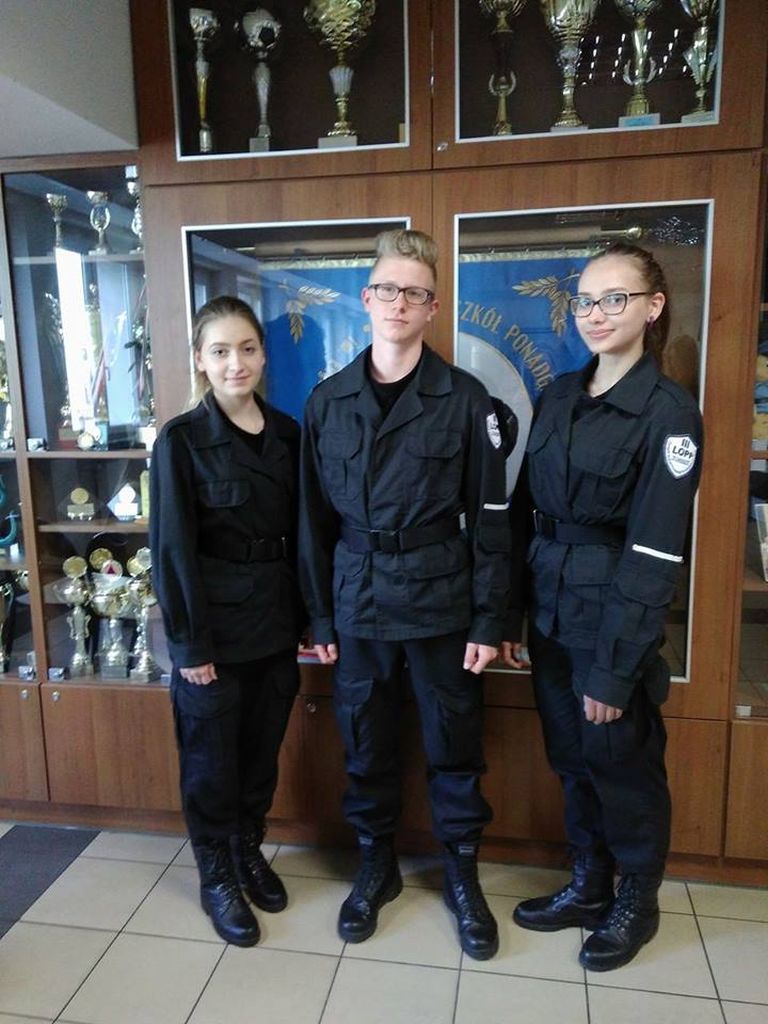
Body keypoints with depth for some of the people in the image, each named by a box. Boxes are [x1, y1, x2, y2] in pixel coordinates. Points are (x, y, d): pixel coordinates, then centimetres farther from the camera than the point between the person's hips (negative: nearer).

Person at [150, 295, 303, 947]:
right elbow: (173, 548, -11)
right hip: (215, 625, -4)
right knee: (212, 755, 11)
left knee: (263, 747, 18)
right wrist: (189, 643, -12)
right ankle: (216, 876, 33)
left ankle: (249, 850, 41)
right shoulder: (181, 440, -11)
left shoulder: (286, 433, 3)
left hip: (276, 620, 5)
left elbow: (298, 533, 6)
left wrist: (306, 617, 4)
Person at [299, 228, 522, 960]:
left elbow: (489, 518, -4)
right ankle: (375, 864, 38)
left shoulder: (464, 400, -5)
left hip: (439, 603, -2)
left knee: (453, 746, 12)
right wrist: (319, 616, 4)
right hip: (357, 605, 2)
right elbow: (314, 519, 5)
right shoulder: (327, 402, 2)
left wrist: (489, 619, -6)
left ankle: (461, 872, 34)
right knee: (365, 745, 15)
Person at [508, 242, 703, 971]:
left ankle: (637, 903, 36)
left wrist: (614, 667, -17)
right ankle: (588, 886, 39)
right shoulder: (558, 397, 6)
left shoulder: (669, 412, -13)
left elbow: (653, 556, -16)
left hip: (614, 618, -5)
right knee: (573, 759, 18)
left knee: (624, 764, 12)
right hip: (550, 612, 6)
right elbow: (532, 511, 9)